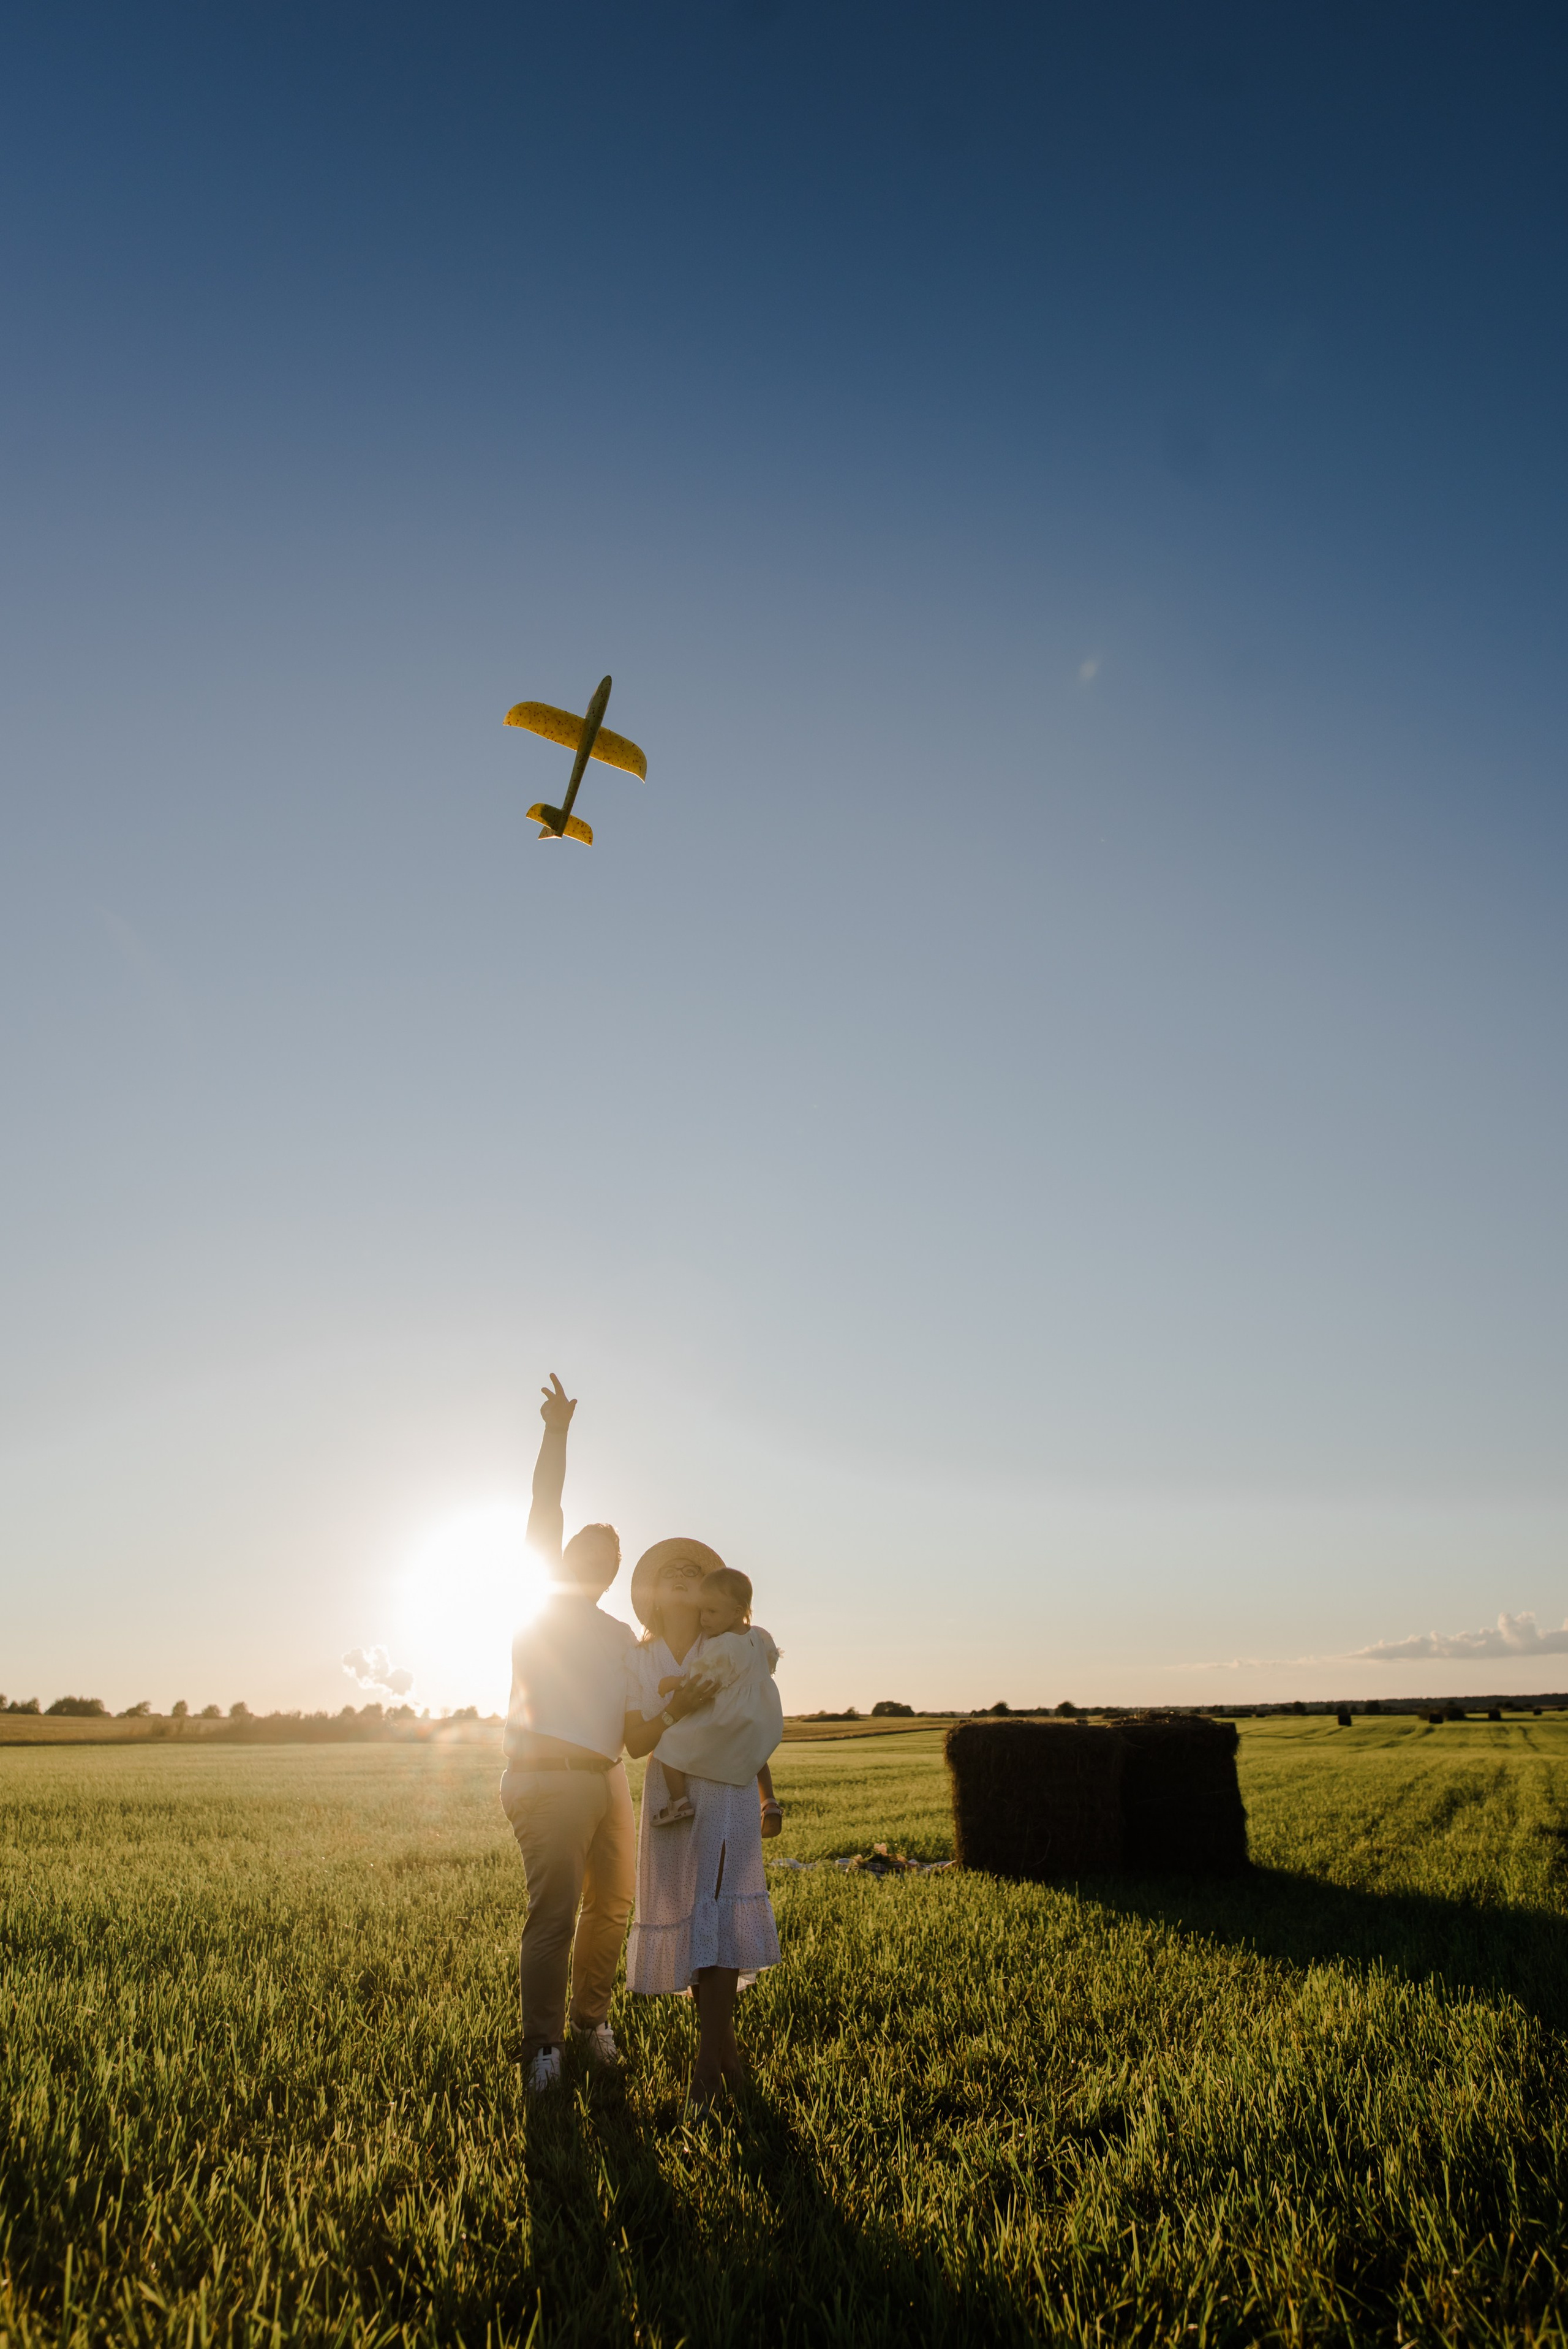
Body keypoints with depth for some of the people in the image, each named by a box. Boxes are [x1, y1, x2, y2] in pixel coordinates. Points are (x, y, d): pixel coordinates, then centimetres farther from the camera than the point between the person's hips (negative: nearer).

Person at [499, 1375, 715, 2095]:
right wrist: (557, 1432, -12)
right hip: (549, 1777, -6)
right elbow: (544, 1509, -4)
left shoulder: (623, 1637, 23)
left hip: (607, 1777, 6)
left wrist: (680, 1706, -9)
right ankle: (542, 2048, 3)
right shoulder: (543, 1597, 7)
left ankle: (591, 2018, 30)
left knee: (611, 1905, 12)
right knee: (554, 1911, -8)